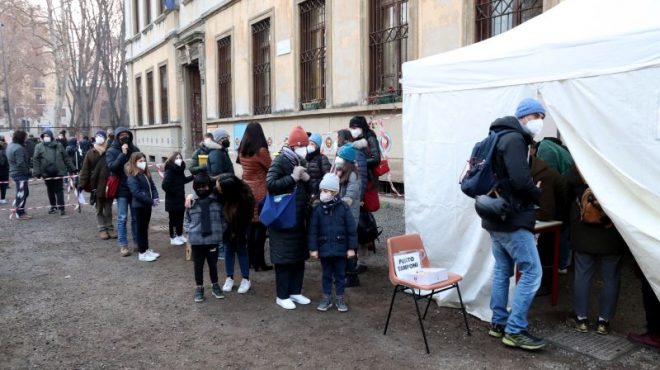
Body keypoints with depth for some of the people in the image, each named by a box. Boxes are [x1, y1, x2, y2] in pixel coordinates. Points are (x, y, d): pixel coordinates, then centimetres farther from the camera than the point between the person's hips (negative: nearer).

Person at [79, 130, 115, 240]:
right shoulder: (91, 153, -2)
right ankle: (102, 229, 21)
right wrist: (82, 184, -6)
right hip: (96, 186, 0)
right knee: (99, 210, 11)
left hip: (109, 186, 0)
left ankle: (110, 228, 24)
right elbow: (85, 170, -2)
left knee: (108, 210, 12)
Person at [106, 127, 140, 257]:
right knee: (122, 218, 0)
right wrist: (123, 154, -23)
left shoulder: (135, 149, 7)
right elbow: (112, 166, -18)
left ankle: (137, 241, 21)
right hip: (121, 189, -3)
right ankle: (123, 245, 7)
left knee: (136, 217, 11)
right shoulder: (112, 151, -3)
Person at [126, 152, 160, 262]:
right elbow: (136, 193, -23)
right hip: (138, 206, -8)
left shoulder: (146, 174, 10)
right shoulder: (132, 177, -15)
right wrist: (151, 201, -23)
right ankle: (142, 253, 11)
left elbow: (152, 187, 11)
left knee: (145, 228, 16)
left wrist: (155, 198, -8)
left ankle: (147, 249, 27)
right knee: (141, 229, 1)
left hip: (147, 205, 8)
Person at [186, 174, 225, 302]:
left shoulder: (216, 201, -3)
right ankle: (199, 287, 28)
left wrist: (221, 231, -2)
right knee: (198, 265, 12)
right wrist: (189, 231, -3)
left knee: (213, 264, 14)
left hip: (213, 239, 0)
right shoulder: (191, 202, -3)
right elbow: (188, 219, 9)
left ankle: (215, 285, 34)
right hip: (196, 240, 0)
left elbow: (222, 218, 7)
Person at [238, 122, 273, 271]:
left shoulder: (242, 150, 4)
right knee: (260, 226, 0)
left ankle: (251, 259, 21)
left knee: (250, 225, 14)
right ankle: (259, 262, 4)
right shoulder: (261, 150, -16)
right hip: (259, 192, -7)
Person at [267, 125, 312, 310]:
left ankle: (295, 292, 25)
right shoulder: (280, 161, -12)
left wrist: (307, 179, -3)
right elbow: (270, 184, -25)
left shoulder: (301, 162, 13)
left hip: (299, 219, 8)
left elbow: (310, 190, 18)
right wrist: (293, 177, -25)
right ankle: (282, 296, 12)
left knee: (299, 256, 13)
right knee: (284, 258, 0)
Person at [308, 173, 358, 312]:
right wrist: (313, 248, -4)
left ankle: (340, 299, 24)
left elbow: (352, 229, -5)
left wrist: (351, 248, -5)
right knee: (326, 274, 14)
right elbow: (313, 230, -1)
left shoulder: (343, 207, -8)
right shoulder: (318, 209, -4)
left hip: (340, 248, -1)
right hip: (324, 249, 1)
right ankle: (327, 298, 26)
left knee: (340, 275, 11)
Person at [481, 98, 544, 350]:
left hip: (496, 217, 10)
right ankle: (515, 330, 0)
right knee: (532, 272, -5)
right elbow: (521, 181, -24)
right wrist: (539, 195, -5)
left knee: (502, 270, 15)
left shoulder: (503, 138, 16)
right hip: (512, 219, -10)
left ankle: (498, 323, 23)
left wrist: (532, 193, 6)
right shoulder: (514, 140, -15)